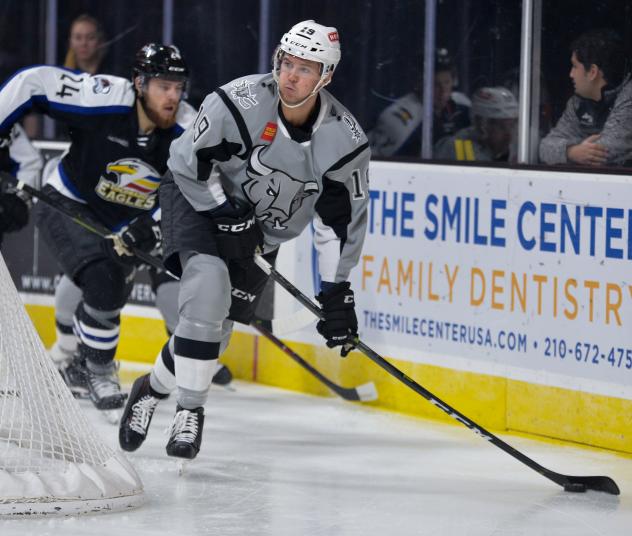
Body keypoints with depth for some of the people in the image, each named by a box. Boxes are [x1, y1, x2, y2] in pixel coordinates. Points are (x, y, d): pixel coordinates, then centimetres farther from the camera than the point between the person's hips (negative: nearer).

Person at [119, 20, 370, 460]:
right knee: (209, 284, -28)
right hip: (200, 197, -4)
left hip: (261, 233, 4)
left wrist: (337, 289, -10)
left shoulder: (345, 140, -17)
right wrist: (228, 216, -20)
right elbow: (188, 161, -16)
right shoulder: (241, 102, -26)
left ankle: (154, 389, 26)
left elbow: (342, 217, -8)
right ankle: (189, 409, -19)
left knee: (216, 323, -1)